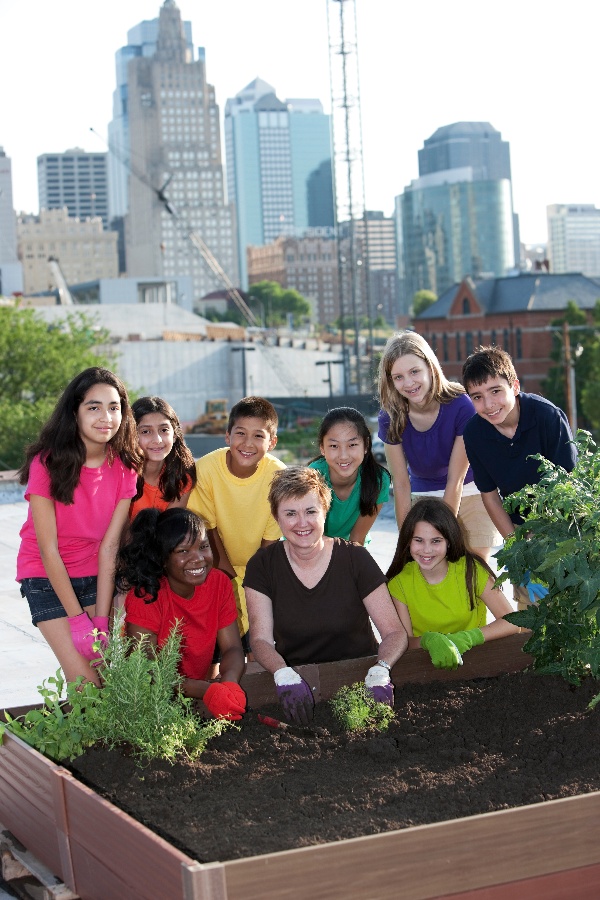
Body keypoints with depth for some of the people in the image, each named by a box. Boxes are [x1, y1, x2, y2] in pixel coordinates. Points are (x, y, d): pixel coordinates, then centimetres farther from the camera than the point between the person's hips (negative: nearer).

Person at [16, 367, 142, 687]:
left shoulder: (124, 466, -8)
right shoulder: (48, 463, -18)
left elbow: (109, 546, -11)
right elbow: (48, 549, -17)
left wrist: (101, 620, -16)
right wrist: (78, 619, -17)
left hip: (95, 576, 3)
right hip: (46, 577, -3)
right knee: (86, 682, -13)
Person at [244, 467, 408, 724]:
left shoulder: (356, 559, -5)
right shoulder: (263, 565, -1)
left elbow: (395, 632, -8)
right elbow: (261, 640, -9)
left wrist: (380, 671, -30)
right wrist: (284, 675, -31)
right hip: (296, 681, 1)